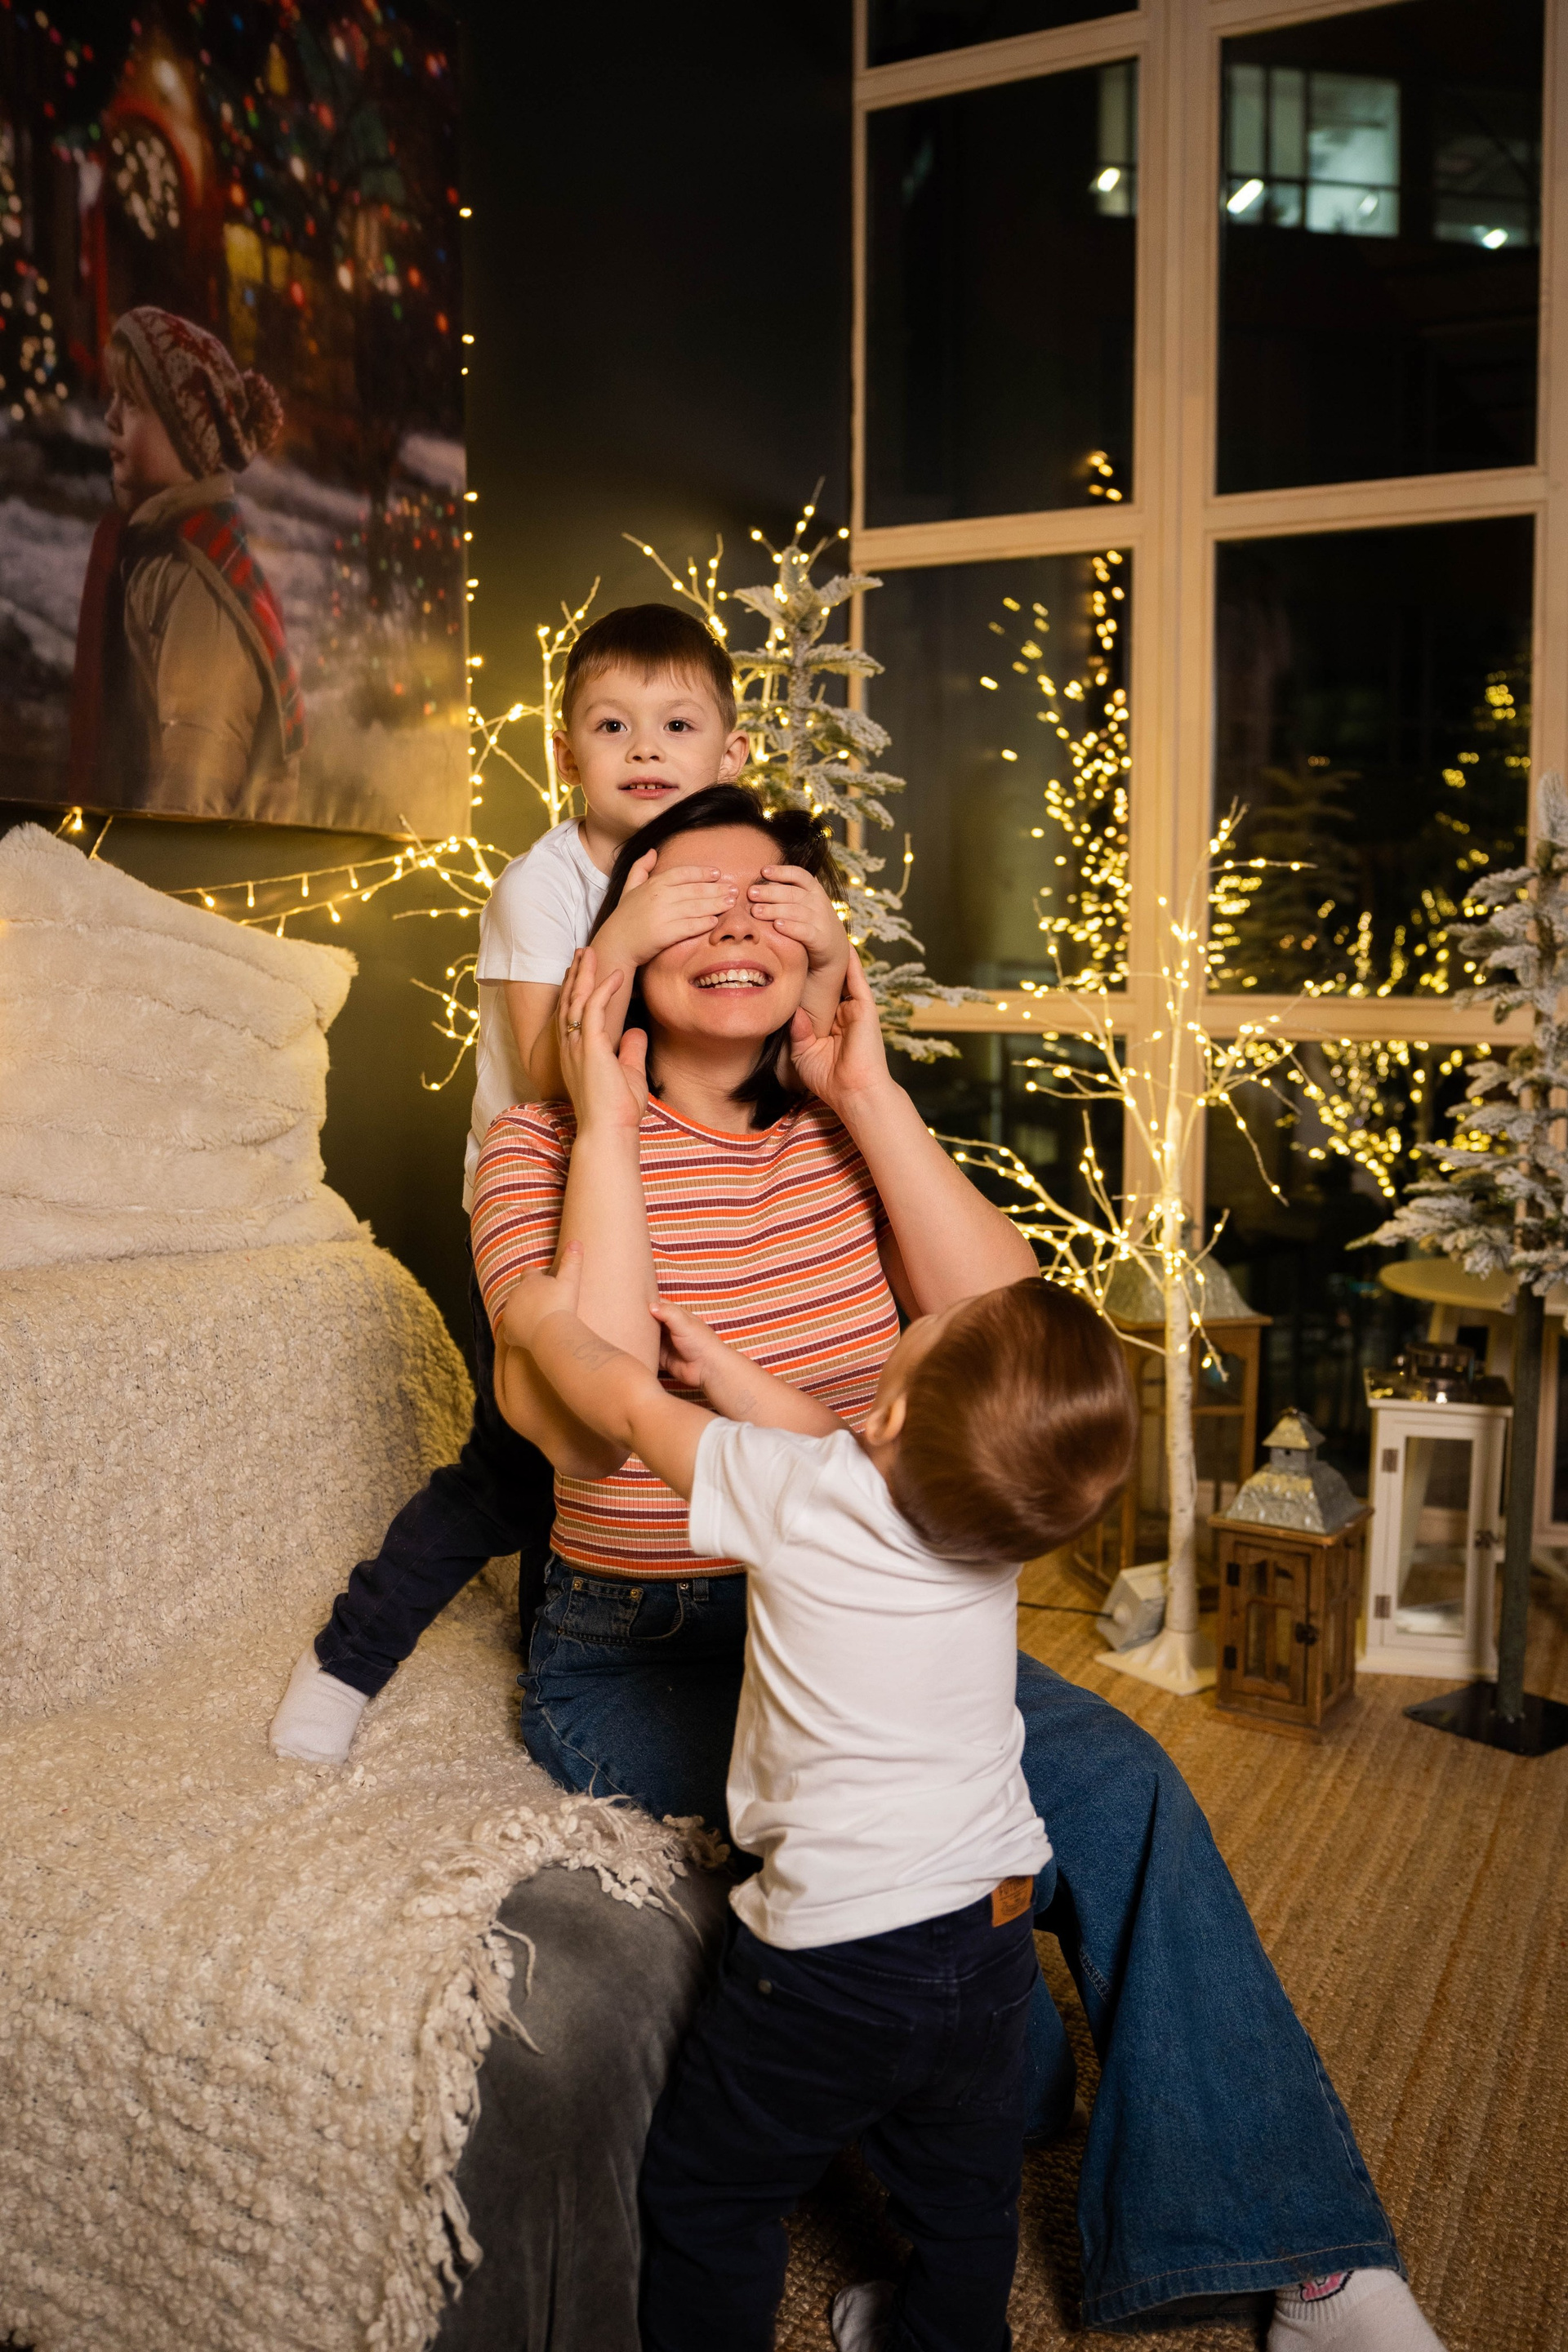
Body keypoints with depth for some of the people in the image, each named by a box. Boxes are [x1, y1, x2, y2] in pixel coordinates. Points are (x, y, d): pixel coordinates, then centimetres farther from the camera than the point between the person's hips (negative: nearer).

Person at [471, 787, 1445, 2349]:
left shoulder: (848, 1131, 4)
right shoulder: (543, 1149, -9)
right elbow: (585, 1419, -26)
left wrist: (868, 1094, -13)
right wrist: (607, 1116, -23)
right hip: (636, 1647, -4)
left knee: (1118, 1780, -15)